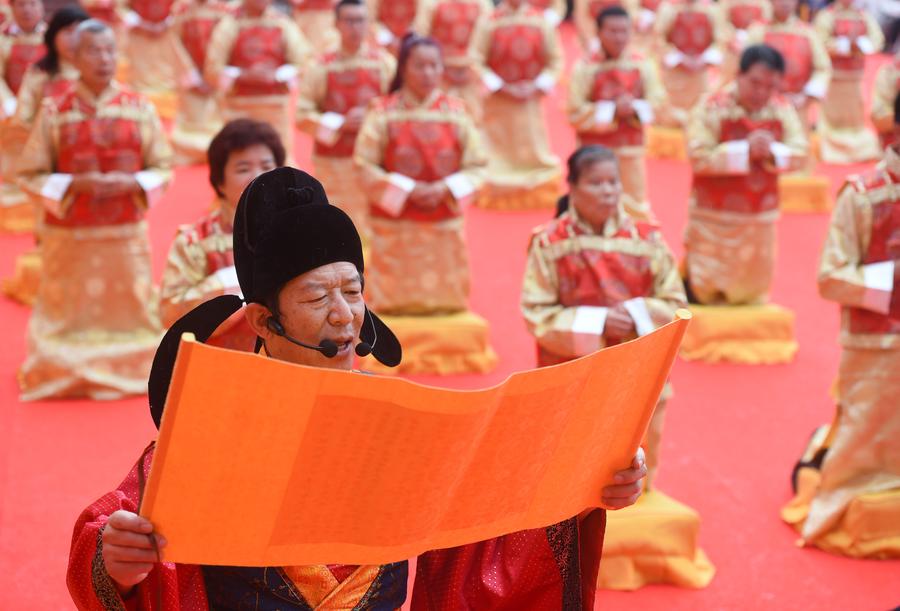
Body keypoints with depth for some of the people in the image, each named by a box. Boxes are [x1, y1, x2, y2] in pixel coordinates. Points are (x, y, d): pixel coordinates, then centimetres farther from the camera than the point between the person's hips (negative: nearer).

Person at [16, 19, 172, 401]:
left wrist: (131, 184, -15)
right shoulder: (55, 112, -5)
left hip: (127, 233, 2)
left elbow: (162, 168, 4)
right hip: (70, 235, -1)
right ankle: (67, 374, 22)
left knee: (129, 310, 8)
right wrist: (74, 184, -18)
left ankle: (127, 370, 25)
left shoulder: (140, 109, -1)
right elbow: (31, 176, -2)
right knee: (69, 313, 5)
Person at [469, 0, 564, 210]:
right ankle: (495, 194, 13)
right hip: (498, 100, -2)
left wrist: (538, 86, -11)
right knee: (497, 150, 3)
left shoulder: (540, 22, -2)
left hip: (530, 98, 2)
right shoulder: (488, 22, -7)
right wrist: (501, 87, -14)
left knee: (535, 146, 7)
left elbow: (555, 60, 2)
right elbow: (476, 60, -7)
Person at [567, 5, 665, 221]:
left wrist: (634, 109, -20)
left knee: (637, 206, 14)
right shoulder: (585, 68, -10)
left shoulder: (643, 66, -1)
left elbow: (657, 102, 0)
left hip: (631, 149, 3)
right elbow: (576, 114, -12)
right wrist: (612, 111, -21)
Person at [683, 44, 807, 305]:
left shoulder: (783, 110, -2)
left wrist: (772, 152, -24)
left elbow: (799, 154, -4)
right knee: (705, 290, 4)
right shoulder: (712, 108, -16)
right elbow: (699, 158, -22)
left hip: (761, 217, 4)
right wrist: (744, 150, -26)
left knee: (752, 287, 17)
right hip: (715, 216, -4)